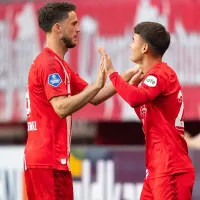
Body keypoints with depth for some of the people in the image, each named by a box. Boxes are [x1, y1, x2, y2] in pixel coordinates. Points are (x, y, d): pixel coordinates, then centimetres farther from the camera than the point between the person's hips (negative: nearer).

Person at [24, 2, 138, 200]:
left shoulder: (57, 64, 20)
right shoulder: (50, 64, -12)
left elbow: (94, 97, 19)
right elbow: (61, 108, -23)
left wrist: (126, 76, 12)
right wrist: (96, 85, -25)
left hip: (43, 159, 10)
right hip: (49, 161, -10)